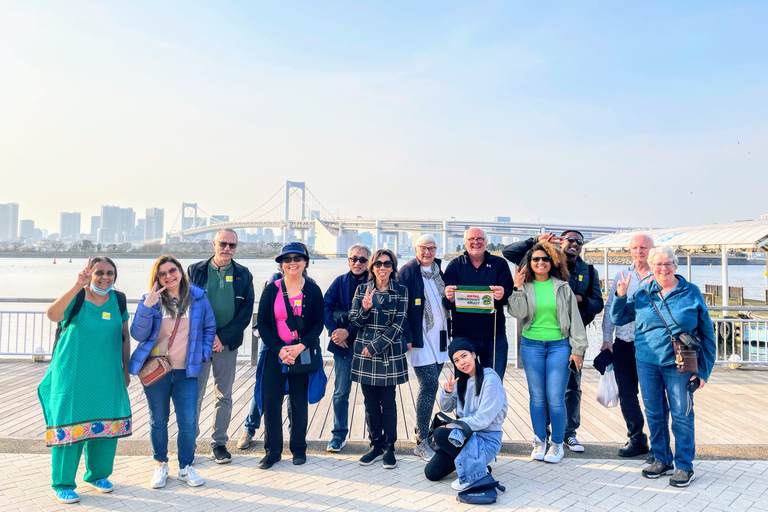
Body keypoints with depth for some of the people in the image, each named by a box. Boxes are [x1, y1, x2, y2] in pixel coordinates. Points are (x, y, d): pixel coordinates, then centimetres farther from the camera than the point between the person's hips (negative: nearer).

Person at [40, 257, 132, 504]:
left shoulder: (118, 300, 3)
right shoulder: (76, 298, -10)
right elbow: (52, 314, -32)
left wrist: (125, 369, 13)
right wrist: (78, 286, -42)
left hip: (107, 375, 4)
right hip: (73, 373, -4)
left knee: (107, 424, 9)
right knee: (70, 425, 0)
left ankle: (97, 475, 30)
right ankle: (62, 484, 17)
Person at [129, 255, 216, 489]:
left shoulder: (198, 297, 1)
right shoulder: (151, 299, -2)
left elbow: (209, 328, 11)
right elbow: (138, 334, -9)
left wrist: (202, 353, 1)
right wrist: (147, 307, -21)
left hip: (186, 371, 0)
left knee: (188, 421, 0)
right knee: (158, 420, 10)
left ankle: (186, 466, 18)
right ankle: (160, 465, 29)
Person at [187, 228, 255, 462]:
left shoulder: (243, 275, 4)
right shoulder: (195, 271, 3)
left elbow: (246, 313, 0)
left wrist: (222, 337, -10)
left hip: (227, 344, 1)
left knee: (224, 395, 9)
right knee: (194, 394, 1)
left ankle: (219, 442, 21)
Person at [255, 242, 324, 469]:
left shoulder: (313, 290, 0)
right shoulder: (271, 289, 1)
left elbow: (318, 324, 0)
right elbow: (262, 323, 0)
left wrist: (301, 347, -15)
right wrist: (279, 350, -12)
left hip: (303, 354, 0)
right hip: (275, 354, 0)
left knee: (300, 403, 7)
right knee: (271, 401, 0)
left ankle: (299, 449, 23)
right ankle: (272, 450, 15)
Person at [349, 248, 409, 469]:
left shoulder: (400, 291, -2)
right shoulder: (362, 289, 4)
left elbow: (398, 325, -7)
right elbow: (355, 322, 4)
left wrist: (375, 347, -10)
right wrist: (365, 309, -17)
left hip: (389, 354, -2)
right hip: (364, 353, 2)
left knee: (388, 401, 2)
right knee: (370, 402, 8)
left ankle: (389, 447, 14)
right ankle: (376, 445, 20)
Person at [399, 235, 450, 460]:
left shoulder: (439, 270, 12)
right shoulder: (408, 271, -8)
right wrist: (406, 337, -16)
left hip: (439, 337, 7)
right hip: (420, 338, -7)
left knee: (430, 386, 13)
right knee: (430, 386, -10)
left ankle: (421, 429, 28)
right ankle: (421, 443, 0)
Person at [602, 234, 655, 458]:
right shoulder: (621, 276, 11)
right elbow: (610, 308, 11)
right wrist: (607, 339, 6)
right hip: (623, 345, 4)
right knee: (627, 395, 9)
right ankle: (637, 439, 25)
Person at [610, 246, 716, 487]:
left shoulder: (691, 293, -2)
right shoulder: (642, 293, 5)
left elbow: (707, 333, 1)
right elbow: (617, 319, 14)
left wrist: (703, 370, -3)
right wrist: (620, 296, -4)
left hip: (679, 365, -3)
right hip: (647, 363, 3)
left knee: (682, 415, 1)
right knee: (654, 415, 12)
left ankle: (684, 466, 17)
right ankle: (662, 460, 28)